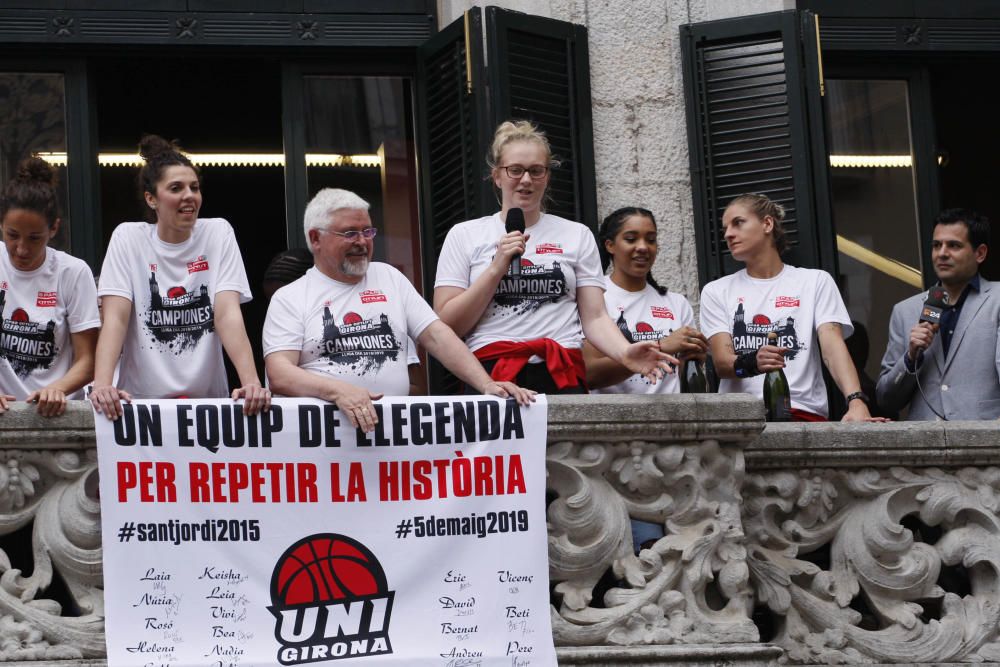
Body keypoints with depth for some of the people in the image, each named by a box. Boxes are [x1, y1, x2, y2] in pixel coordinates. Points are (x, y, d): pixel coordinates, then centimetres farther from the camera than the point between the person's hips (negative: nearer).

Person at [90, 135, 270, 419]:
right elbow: (115, 317, -7)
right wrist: (102, 384, -23)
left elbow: (228, 314, -5)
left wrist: (251, 382, -21)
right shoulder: (128, 238, 3)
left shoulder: (218, 233, 4)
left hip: (208, 398, 1)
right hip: (141, 401, -1)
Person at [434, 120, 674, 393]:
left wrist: (625, 353, -12)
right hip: (491, 374, -1)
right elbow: (447, 325, 4)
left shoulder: (577, 235, 16)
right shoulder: (463, 235, 12)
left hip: (563, 374, 1)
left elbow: (594, 318, 8)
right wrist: (497, 268, -5)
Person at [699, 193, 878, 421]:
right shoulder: (717, 291, 16)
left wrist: (856, 402, -20)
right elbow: (721, 361, 3)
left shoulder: (815, 281, 12)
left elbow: (833, 347, -1)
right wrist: (751, 364, -20)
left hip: (803, 413, -1)